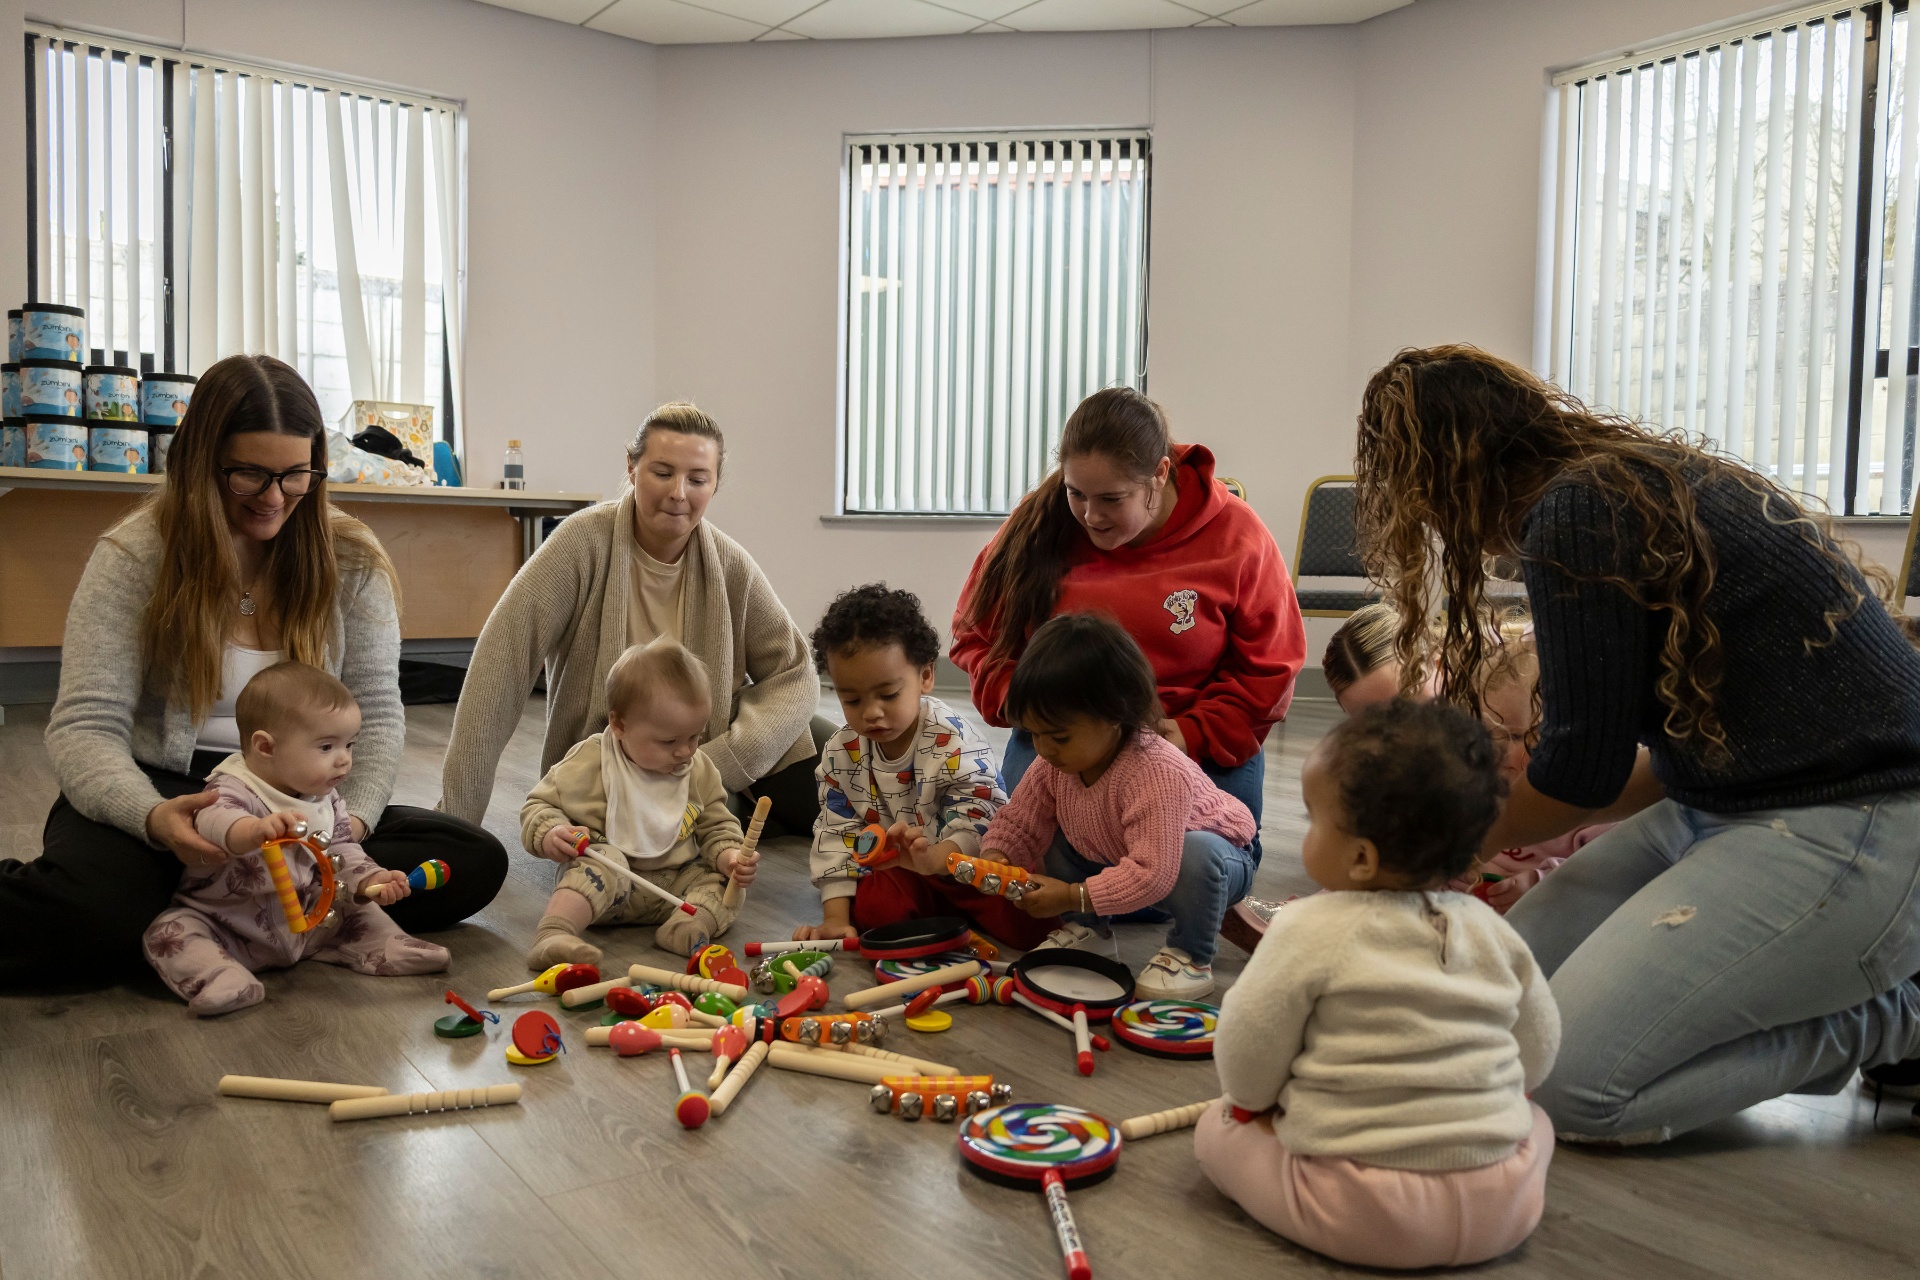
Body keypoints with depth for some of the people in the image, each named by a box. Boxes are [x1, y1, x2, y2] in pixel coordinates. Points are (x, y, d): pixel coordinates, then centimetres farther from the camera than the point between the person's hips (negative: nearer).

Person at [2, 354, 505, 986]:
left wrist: (353, 819, -19)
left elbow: (376, 715, 1)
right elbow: (85, 727, -10)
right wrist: (155, 817, -32)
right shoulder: (134, 555, -6)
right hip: (160, 791, -4)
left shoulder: (351, 560, 1)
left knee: (476, 862, -22)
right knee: (96, 906, -41)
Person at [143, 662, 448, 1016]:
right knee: (171, 931, -27)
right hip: (229, 928, -5)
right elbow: (214, 819, -45)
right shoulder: (234, 788, -22)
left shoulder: (326, 798, 1)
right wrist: (257, 829, -68)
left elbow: (342, 852, 9)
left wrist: (371, 881, -12)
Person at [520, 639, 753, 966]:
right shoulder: (590, 761, -9)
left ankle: (690, 925, -36)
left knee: (724, 880, -11)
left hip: (675, 884, 5)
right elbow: (539, 805, -3)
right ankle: (553, 934, -47)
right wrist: (550, 834, -26)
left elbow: (717, 827, 11)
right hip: (608, 877, -5)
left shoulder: (700, 770, 4)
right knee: (604, 860, -34)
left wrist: (729, 855, -11)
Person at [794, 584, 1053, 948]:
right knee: (869, 907, -29)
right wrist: (836, 918, -9)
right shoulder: (841, 754, -3)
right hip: (892, 872, 4)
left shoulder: (956, 741, -18)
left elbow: (976, 825, -25)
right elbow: (835, 834, 0)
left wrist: (931, 858, -47)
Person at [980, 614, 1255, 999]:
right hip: (1114, 860, 6)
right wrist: (995, 860, -26)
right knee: (1053, 844, -10)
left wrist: (1073, 897, -41)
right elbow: (1018, 823, -5)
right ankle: (1088, 929, 11)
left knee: (1197, 854, -38)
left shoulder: (1160, 774, -40)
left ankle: (1191, 955, -13)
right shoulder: (1053, 764, -17)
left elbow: (1151, 874, -44)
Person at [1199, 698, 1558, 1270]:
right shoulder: (1493, 932, 2)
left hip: (1360, 1211, -4)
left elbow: (1245, 1059, -8)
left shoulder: (1311, 930, -14)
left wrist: (1253, 1100, 15)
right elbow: (1537, 1056, 14)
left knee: (1216, 1128, 12)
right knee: (1533, 1120, 34)